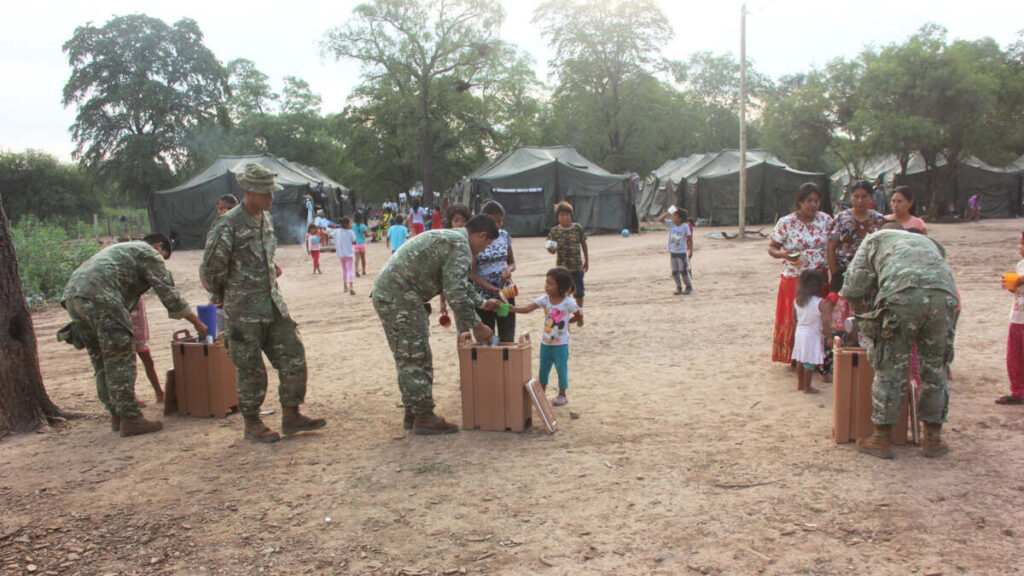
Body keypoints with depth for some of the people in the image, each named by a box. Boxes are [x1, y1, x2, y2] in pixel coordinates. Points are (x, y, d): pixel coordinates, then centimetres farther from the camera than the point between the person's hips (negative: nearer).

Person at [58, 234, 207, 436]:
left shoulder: (122, 249, 37)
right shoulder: (149, 253, 10)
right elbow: (168, 292, 4)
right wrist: (197, 323, 9)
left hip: (72, 294, 9)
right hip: (99, 296, -9)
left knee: (101, 361, 14)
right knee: (121, 359, -5)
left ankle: (117, 415, 20)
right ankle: (130, 419, -4)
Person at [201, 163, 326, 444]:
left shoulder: (266, 218, 9)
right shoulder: (229, 226, -15)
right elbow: (210, 268, -10)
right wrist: (229, 296, 1)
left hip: (273, 302, 7)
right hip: (245, 310, -7)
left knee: (293, 357, 6)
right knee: (251, 368, 2)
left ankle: (291, 416, 17)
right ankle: (252, 425, 17)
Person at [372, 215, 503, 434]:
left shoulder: (448, 238, 21)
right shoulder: (460, 247, -12)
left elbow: (458, 283, 34)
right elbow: (456, 294, -19)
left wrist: (482, 303, 40)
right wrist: (476, 326, -9)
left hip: (385, 293, 11)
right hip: (400, 296, -11)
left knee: (408, 358, 16)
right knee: (416, 358, -3)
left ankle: (412, 413, 25)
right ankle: (424, 417, 5)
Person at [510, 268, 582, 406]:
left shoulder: (568, 302, -15)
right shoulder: (544, 300, -7)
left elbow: (579, 315, 0)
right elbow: (527, 309, -18)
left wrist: (567, 322, -2)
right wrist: (512, 308, -32)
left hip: (561, 344, -4)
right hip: (545, 342, 4)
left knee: (561, 369, 5)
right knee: (543, 369, 12)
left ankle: (562, 395, 22)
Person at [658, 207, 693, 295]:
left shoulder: (685, 226, -9)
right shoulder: (671, 224, 1)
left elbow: (689, 238, -3)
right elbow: (660, 219, -2)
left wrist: (690, 249, -2)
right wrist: (669, 212, -6)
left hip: (682, 252, -4)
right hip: (672, 252, 4)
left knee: (683, 271, -1)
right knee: (674, 272, 6)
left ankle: (689, 287, 14)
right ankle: (678, 288, 16)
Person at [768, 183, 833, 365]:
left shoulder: (826, 220, 2)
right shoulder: (786, 222, -6)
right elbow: (771, 248, -1)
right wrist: (783, 254, -22)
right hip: (794, 279, -2)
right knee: (794, 319, 2)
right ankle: (794, 358, 16)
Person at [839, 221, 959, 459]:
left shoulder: (876, 238, 29)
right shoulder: (928, 242, 41)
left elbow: (854, 285, 17)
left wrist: (861, 315, 33)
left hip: (902, 294, -3)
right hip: (944, 295, 4)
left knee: (891, 368, 5)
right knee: (934, 368, 16)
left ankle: (881, 439, 12)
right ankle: (933, 439, 25)